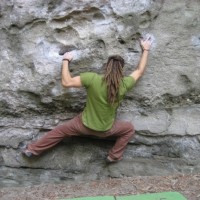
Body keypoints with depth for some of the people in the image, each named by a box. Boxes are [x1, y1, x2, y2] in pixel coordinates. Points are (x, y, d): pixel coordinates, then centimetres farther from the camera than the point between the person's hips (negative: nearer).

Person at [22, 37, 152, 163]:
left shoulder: (92, 79, -25)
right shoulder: (124, 84, -19)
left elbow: (66, 82, -22)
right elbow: (140, 71, -1)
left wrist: (66, 60, -10)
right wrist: (146, 50, 10)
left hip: (85, 125, 0)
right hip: (106, 130, 0)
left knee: (61, 130, 22)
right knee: (129, 129, 26)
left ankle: (33, 149, 30)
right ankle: (114, 156, 24)